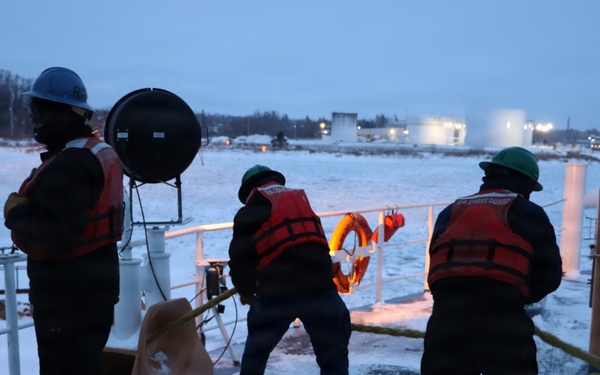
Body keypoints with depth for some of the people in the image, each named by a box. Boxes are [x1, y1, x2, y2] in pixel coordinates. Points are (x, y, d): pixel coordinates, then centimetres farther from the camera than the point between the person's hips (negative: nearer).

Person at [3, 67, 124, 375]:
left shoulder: (68, 165, -24)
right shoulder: (98, 153, 10)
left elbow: (56, 235, -30)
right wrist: (27, 208, 2)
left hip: (70, 296, -10)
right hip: (90, 286, 10)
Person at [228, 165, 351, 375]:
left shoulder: (249, 213, 10)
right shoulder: (301, 198, 23)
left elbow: (239, 257, 5)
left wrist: (246, 290, 23)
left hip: (277, 293, -2)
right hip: (319, 287, 2)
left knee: (256, 351, 24)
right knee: (334, 353, 14)